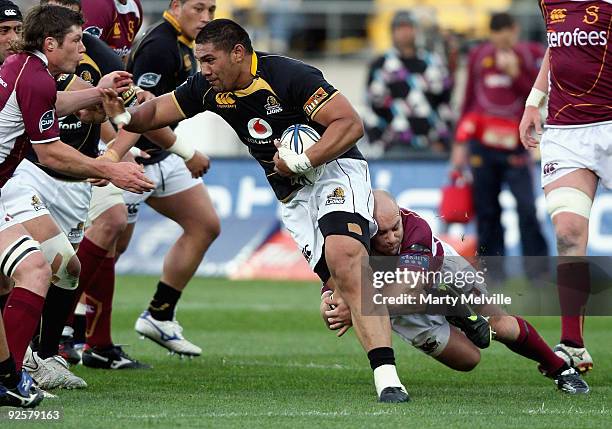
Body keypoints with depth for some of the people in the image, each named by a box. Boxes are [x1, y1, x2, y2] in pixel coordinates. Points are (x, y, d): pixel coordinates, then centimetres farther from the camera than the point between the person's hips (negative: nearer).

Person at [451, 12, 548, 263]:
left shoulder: (532, 56, 2)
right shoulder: (479, 56, 10)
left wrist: (516, 73, -15)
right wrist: (460, 143, 16)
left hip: (515, 149, -3)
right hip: (482, 146, 3)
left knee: (527, 209, -11)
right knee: (486, 212, 4)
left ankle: (537, 271, -8)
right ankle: (491, 270, 10)